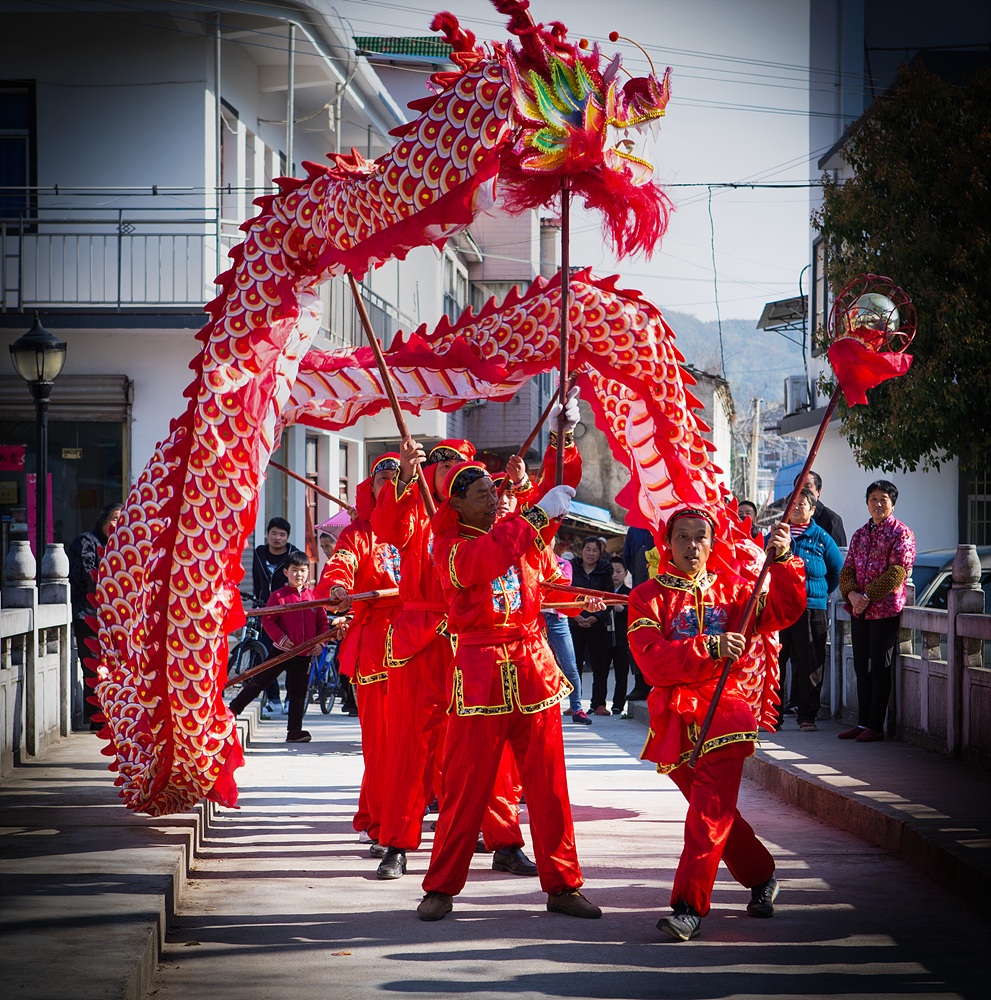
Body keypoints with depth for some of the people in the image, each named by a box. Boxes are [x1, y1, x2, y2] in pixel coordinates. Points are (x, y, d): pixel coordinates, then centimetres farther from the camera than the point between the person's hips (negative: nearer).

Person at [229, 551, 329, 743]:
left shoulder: (314, 597, 5)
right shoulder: (278, 596, -6)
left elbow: (323, 622, 10)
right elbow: (267, 620, -7)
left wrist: (320, 642, -3)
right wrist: (281, 638, -17)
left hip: (305, 655, 3)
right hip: (282, 651, -3)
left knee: (298, 693, 8)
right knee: (259, 681, 0)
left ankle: (294, 731, 14)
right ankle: (233, 709, 12)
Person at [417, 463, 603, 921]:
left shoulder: (518, 534, 16)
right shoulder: (448, 545, -2)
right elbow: (480, 560, -22)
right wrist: (537, 514, -22)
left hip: (533, 665, 5)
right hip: (480, 672, -5)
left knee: (547, 781, 5)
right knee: (466, 785, -2)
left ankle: (562, 884, 12)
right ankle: (441, 887, 9)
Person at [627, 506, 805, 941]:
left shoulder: (733, 591, 10)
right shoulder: (648, 597, 2)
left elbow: (784, 611, -1)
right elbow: (653, 661, -12)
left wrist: (783, 561, -14)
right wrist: (710, 648, -21)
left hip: (725, 713, -1)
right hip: (675, 721, 1)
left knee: (709, 813, -12)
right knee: (714, 811, 13)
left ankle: (689, 906, -12)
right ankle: (762, 879, 33)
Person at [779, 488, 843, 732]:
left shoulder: (820, 538, 5)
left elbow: (837, 570, 14)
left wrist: (823, 593, 11)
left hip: (811, 609, -1)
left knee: (809, 664, -2)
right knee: (774, 661, 0)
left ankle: (807, 715, 4)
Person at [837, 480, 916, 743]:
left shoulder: (901, 533, -5)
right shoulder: (860, 534, 15)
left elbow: (896, 573, -14)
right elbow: (847, 569, 11)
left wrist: (867, 597, -18)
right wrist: (851, 594, -10)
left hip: (885, 610, -6)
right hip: (859, 610, 6)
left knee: (880, 669, -3)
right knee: (862, 668, 9)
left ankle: (875, 726, 0)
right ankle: (862, 723, 15)